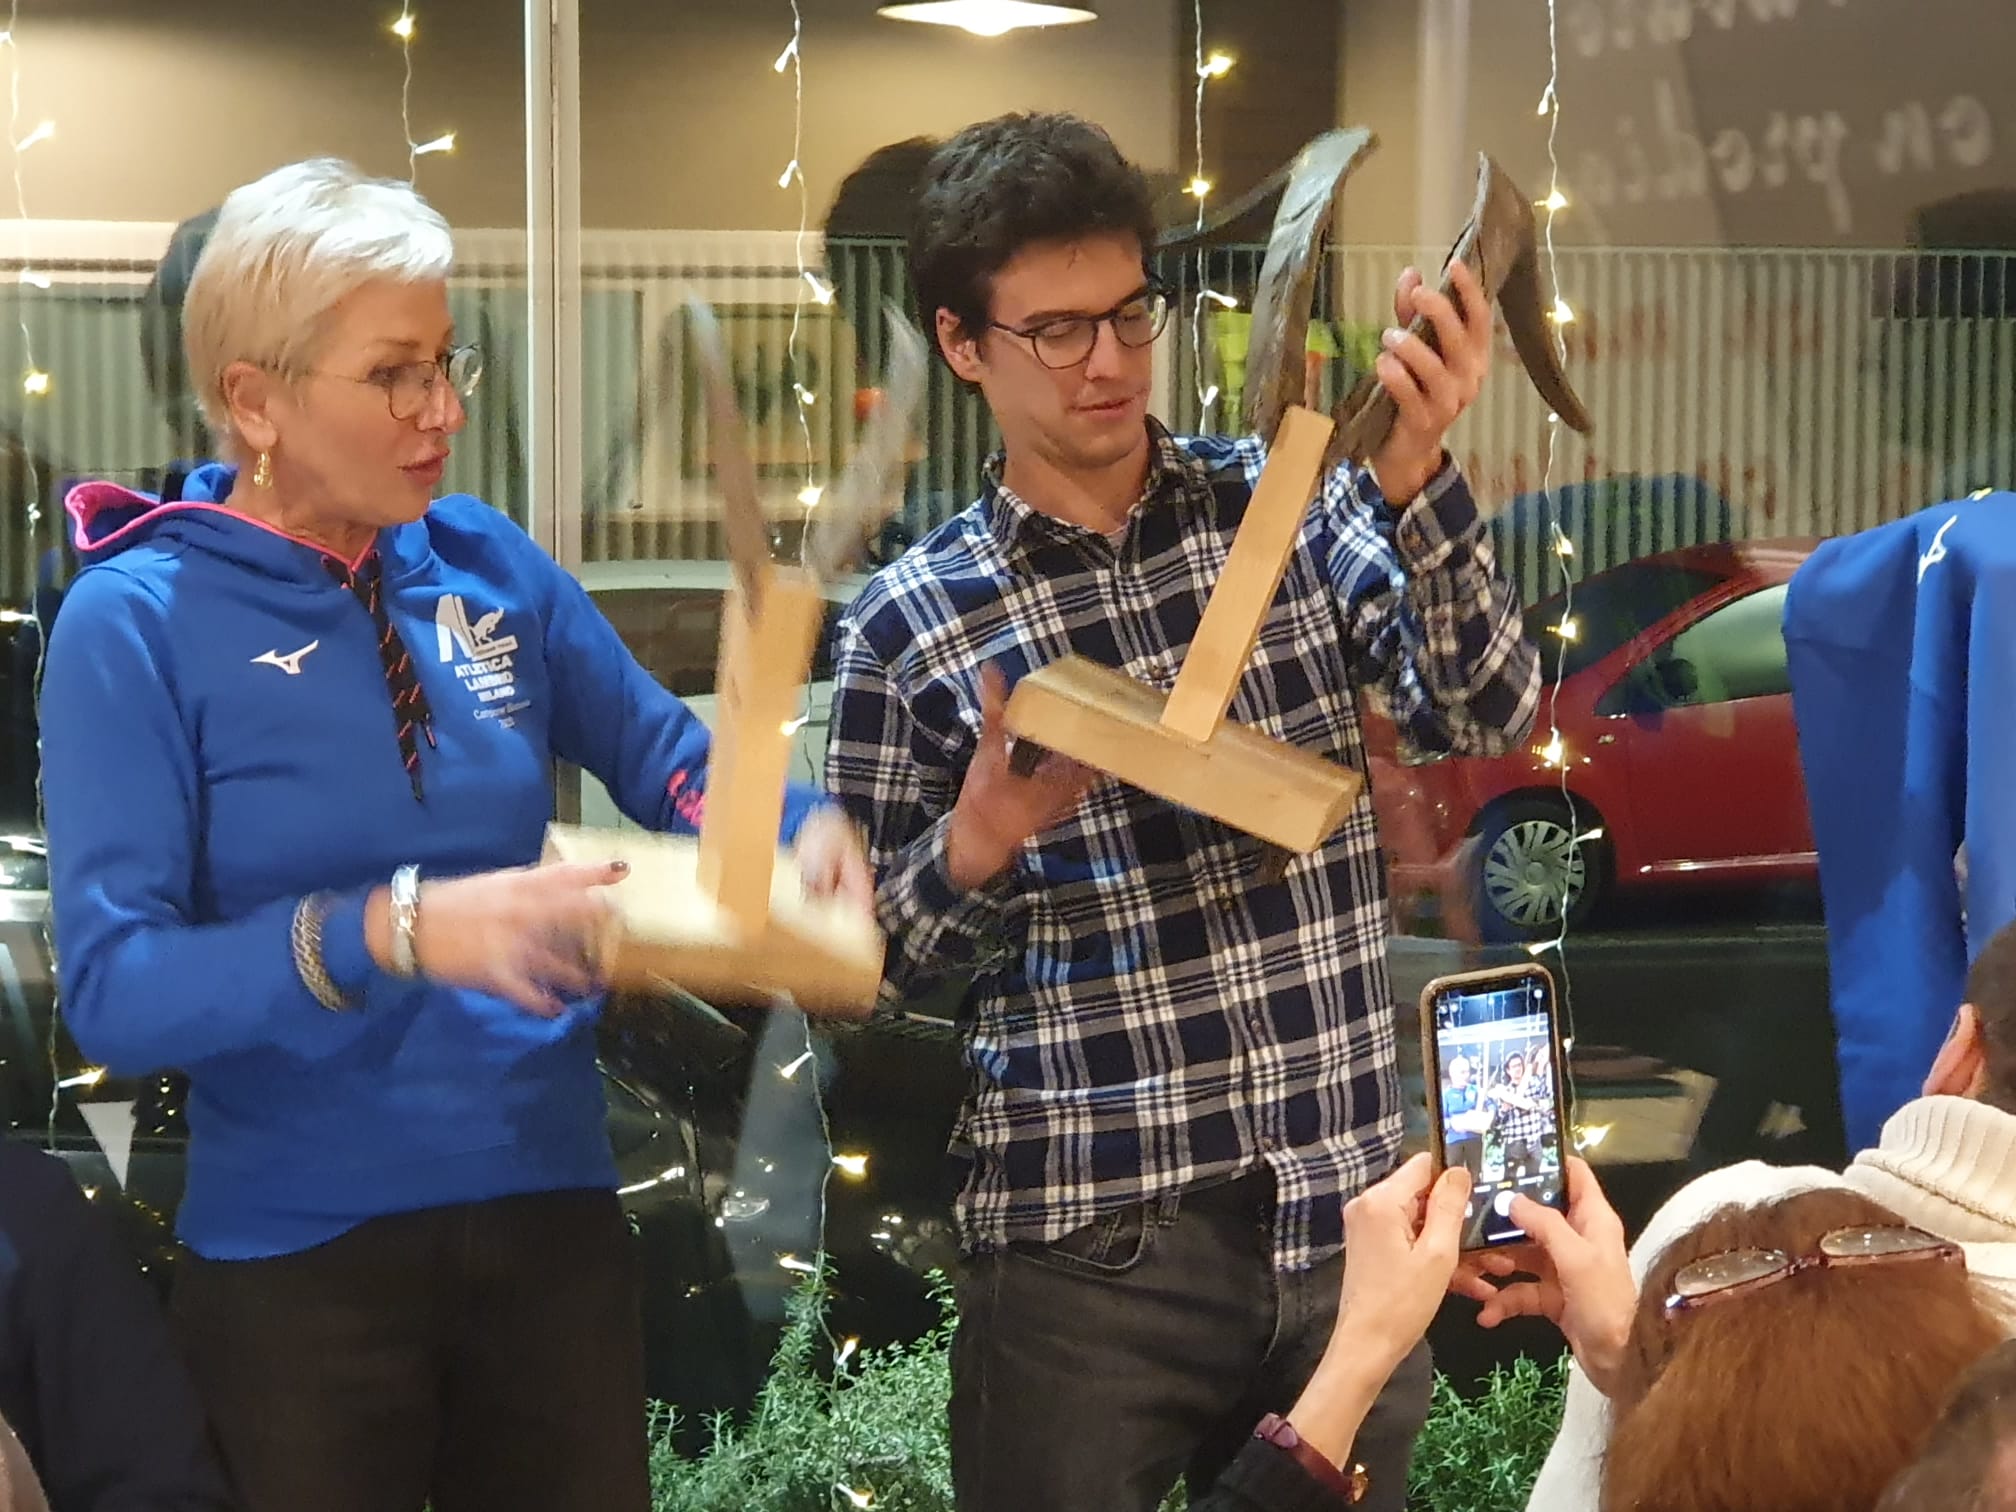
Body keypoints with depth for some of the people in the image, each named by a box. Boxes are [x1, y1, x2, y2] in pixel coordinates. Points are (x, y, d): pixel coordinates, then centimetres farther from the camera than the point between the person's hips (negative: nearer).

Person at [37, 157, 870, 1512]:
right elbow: (112, 986, -20)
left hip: (552, 1204, 5)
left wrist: (802, 821, -7)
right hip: (299, 1249, -4)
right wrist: (395, 930, -32)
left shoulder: (487, 564, 1)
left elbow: (662, 751, 15)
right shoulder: (137, 623, -12)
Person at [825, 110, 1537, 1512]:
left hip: (1343, 1218, 2)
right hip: (1089, 1245, -2)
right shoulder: (909, 622, 0)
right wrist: (978, 846, -16)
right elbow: (870, 962, 4)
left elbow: (1488, 714, -9)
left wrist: (1414, 479, -23)